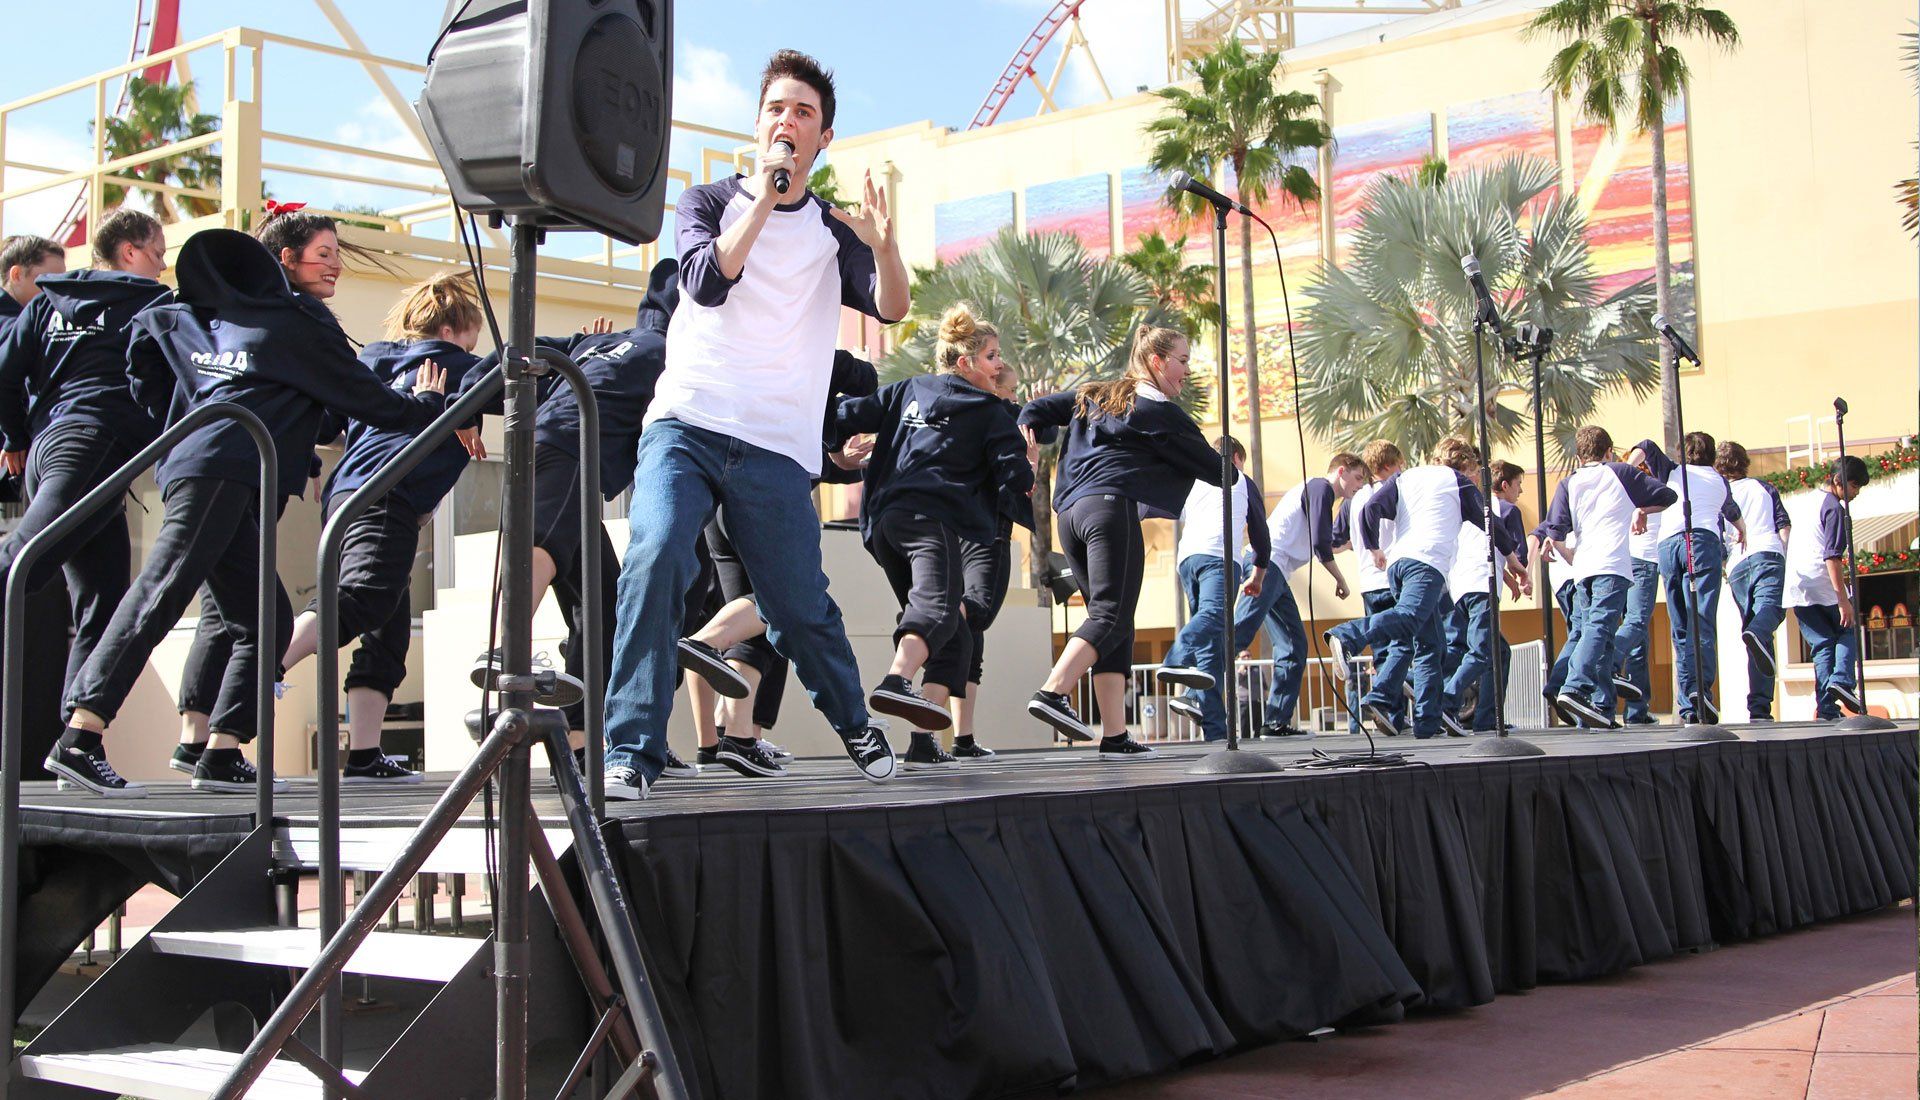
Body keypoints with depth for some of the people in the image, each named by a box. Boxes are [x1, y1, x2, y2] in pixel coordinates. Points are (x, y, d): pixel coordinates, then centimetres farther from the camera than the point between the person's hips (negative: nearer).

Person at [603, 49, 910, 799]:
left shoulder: (834, 231, 13)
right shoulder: (709, 203, 12)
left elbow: (891, 308, -3)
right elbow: (707, 281, -8)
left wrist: (885, 248, -23)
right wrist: (764, 199, -11)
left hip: (776, 450, 1)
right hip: (684, 426, -1)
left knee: (800, 608, 3)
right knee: (656, 559, -25)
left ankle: (855, 723, 31)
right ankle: (632, 752, -21)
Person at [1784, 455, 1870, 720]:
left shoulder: (1803, 502, 19)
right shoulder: (1833, 507, -8)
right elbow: (1832, 556, -17)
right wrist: (1843, 599, -20)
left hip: (1795, 588, 7)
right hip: (1822, 586, -6)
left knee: (1822, 645, 8)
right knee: (1848, 629, 14)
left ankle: (1826, 709, -2)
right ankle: (1842, 681, -9)